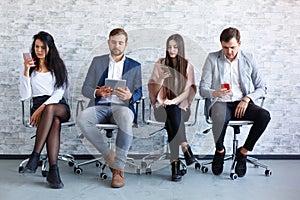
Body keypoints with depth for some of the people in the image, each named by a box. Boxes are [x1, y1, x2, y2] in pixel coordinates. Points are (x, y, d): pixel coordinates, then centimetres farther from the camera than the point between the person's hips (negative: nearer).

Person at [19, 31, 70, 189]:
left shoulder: (58, 66, 13)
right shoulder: (30, 67, 15)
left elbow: (59, 93, 0)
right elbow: (25, 95, 2)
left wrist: (43, 108, -16)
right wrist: (26, 71, -7)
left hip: (59, 106, 0)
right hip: (38, 105, 0)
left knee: (50, 110, -40)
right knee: (55, 122, -37)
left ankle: (35, 156, -39)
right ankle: (53, 170, -44)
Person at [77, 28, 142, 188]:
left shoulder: (135, 66, 16)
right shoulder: (97, 61, 18)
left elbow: (139, 93, 10)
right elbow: (85, 89, 12)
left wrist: (130, 96, -16)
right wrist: (98, 92, -12)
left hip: (122, 106, -1)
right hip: (100, 107, 2)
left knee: (126, 118, -38)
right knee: (82, 118, -32)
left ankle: (119, 169, -31)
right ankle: (108, 154, -18)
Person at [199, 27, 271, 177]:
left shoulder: (249, 59, 10)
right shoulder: (212, 59, 5)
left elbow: (261, 88, 10)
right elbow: (202, 89, 0)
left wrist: (247, 99, -10)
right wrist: (215, 93, -23)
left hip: (242, 103, 2)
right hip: (220, 102, -2)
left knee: (264, 116, -29)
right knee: (220, 118, -38)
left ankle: (243, 152, -6)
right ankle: (220, 151, -6)